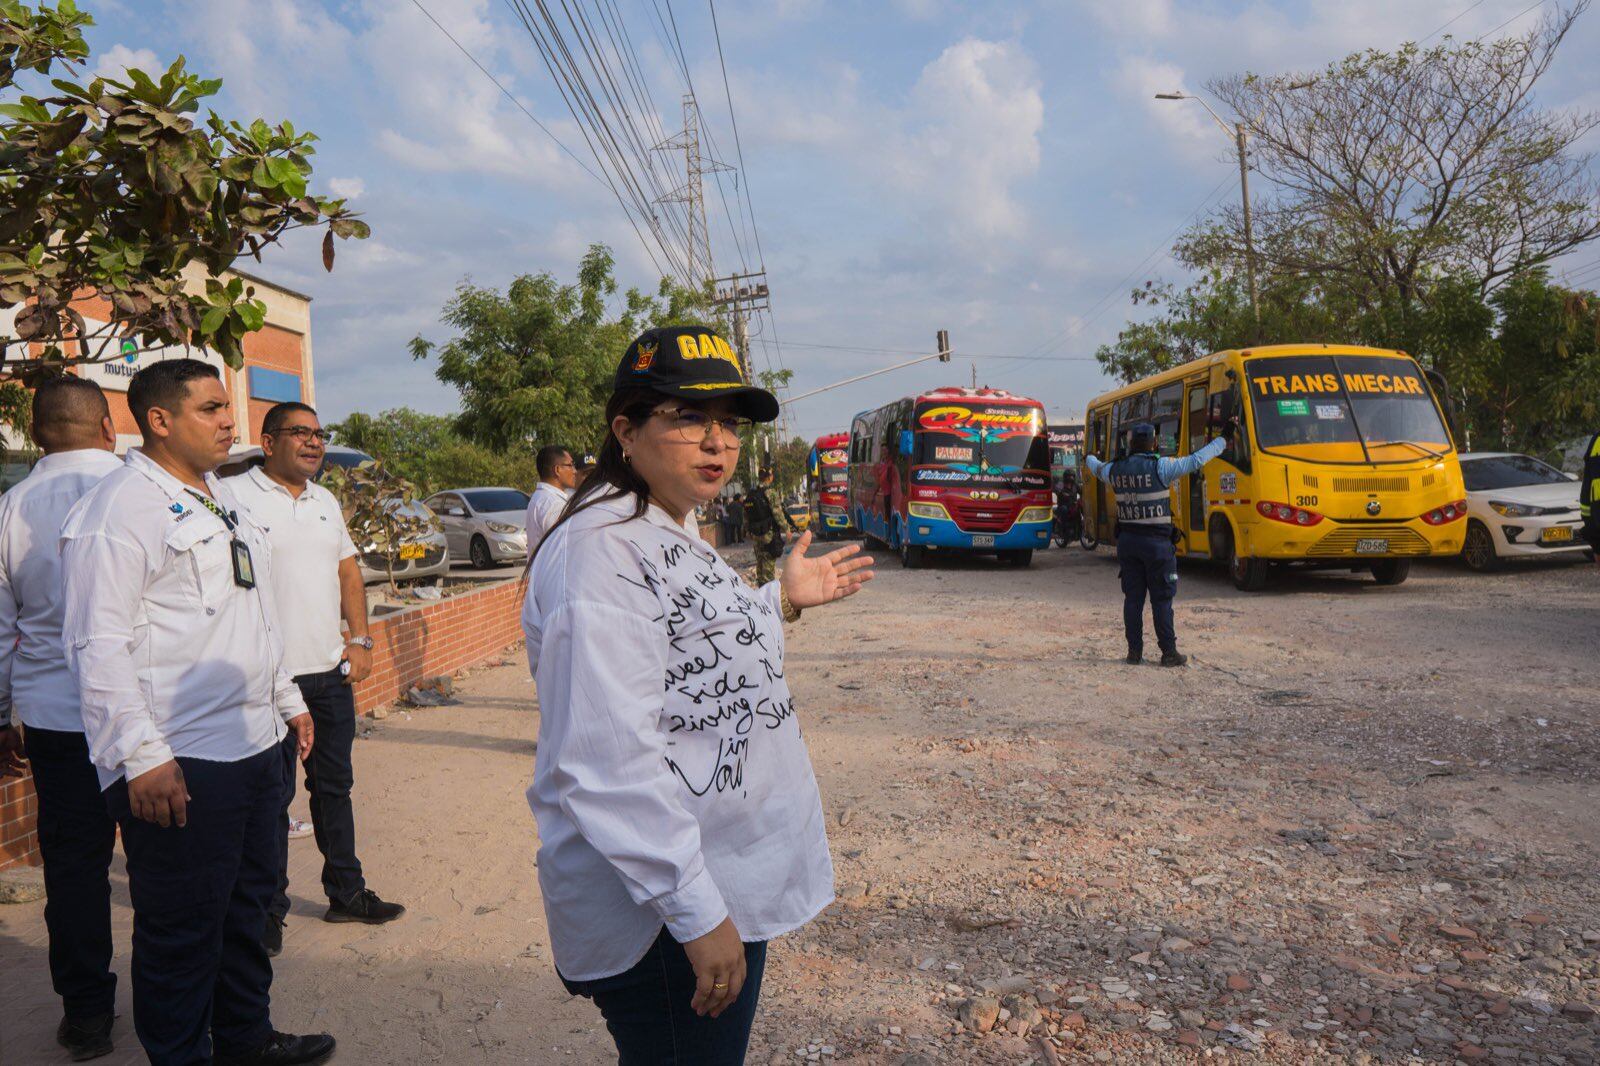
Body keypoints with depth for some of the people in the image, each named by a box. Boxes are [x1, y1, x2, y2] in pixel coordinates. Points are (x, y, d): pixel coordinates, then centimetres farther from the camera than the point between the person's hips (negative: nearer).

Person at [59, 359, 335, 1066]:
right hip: (178, 767, -9)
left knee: (247, 903, 20)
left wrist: (287, 700, 24)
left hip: (254, 744, 9)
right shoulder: (119, 509, -13)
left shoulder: (222, 500, 16)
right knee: (182, 929, 4)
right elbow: (99, 646, -19)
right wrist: (142, 757, -22)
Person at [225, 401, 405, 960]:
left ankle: (346, 893, 27)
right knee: (272, 795, 4)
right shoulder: (234, 496, -8)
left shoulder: (325, 501, 14)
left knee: (334, 786, 15)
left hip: (332, 670, 6)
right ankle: (269, 909, 18)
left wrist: (360, 639, 7)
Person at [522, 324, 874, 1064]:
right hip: (666, 920, -10)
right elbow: (612, 762, -27)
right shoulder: (602, 547, -22)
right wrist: (697, 914, -25)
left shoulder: (669, 540, 11)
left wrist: (780, 600, 17)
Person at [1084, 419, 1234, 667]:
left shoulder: (1115, 469, 5)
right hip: (1156, 542, -4)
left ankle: (1134, 651, 11)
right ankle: (1169, 652, 5)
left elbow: (1098, 469, 27)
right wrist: (1223, 440, -1)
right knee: (1161, 599, 1)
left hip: (1127, 541, 5)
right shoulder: (1159, 467, -11)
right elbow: (1196, 460, -12)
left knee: (1132, 597, 9)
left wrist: (1088, 459, 51)